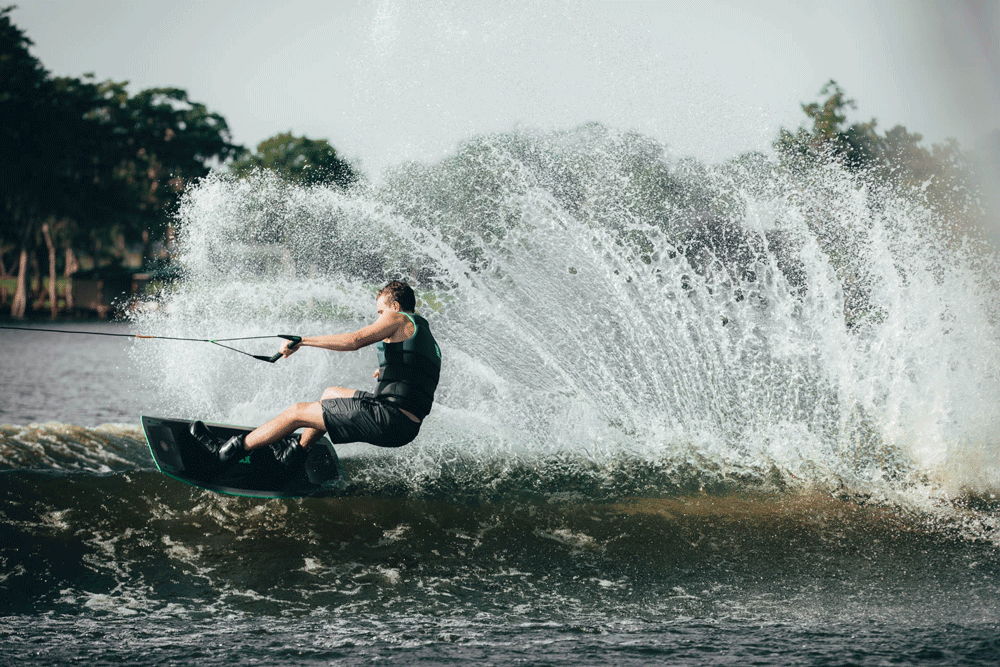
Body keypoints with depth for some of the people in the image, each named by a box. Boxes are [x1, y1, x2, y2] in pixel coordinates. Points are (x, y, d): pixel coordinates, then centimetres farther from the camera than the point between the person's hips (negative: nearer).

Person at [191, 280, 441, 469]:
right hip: (407, 428, 9)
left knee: (297, 412, 0)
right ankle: (296, 451, 38)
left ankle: (226, 451, 6)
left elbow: (355, 340, -17)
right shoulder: (425, 334, 24)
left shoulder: (399, 319, -3)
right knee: (331, 394, 30)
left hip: (390, 418, -9)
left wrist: (303, 341, -14)